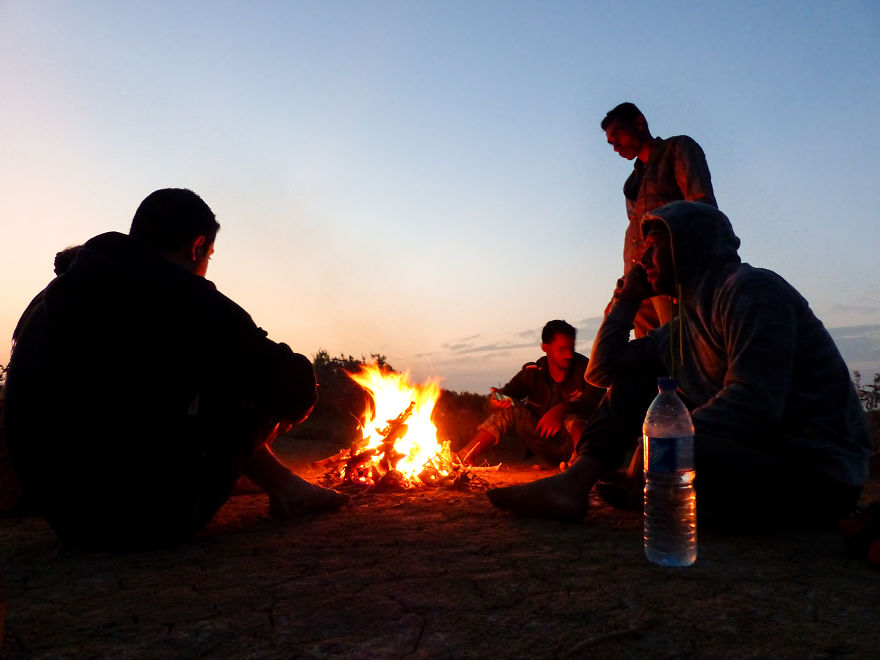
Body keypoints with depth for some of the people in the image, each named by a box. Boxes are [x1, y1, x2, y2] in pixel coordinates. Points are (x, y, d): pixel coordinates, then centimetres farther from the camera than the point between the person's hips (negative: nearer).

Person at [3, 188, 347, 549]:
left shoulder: (62, 293, 9)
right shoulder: (186, 296, -13)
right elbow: (295, 383, -7)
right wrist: (284, 409, 17)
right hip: (152, 517, -8)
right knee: (292, 378, 0)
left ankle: (284, 484, 28)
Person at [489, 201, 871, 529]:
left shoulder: (751, 289, -13)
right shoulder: (680, 329, 14)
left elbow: (753, 406, -24)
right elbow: (602, 371, 17)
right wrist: (627, 299, 14)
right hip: (744, 450, 9)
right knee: (633, 373, 7)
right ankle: (573, 484, -6)